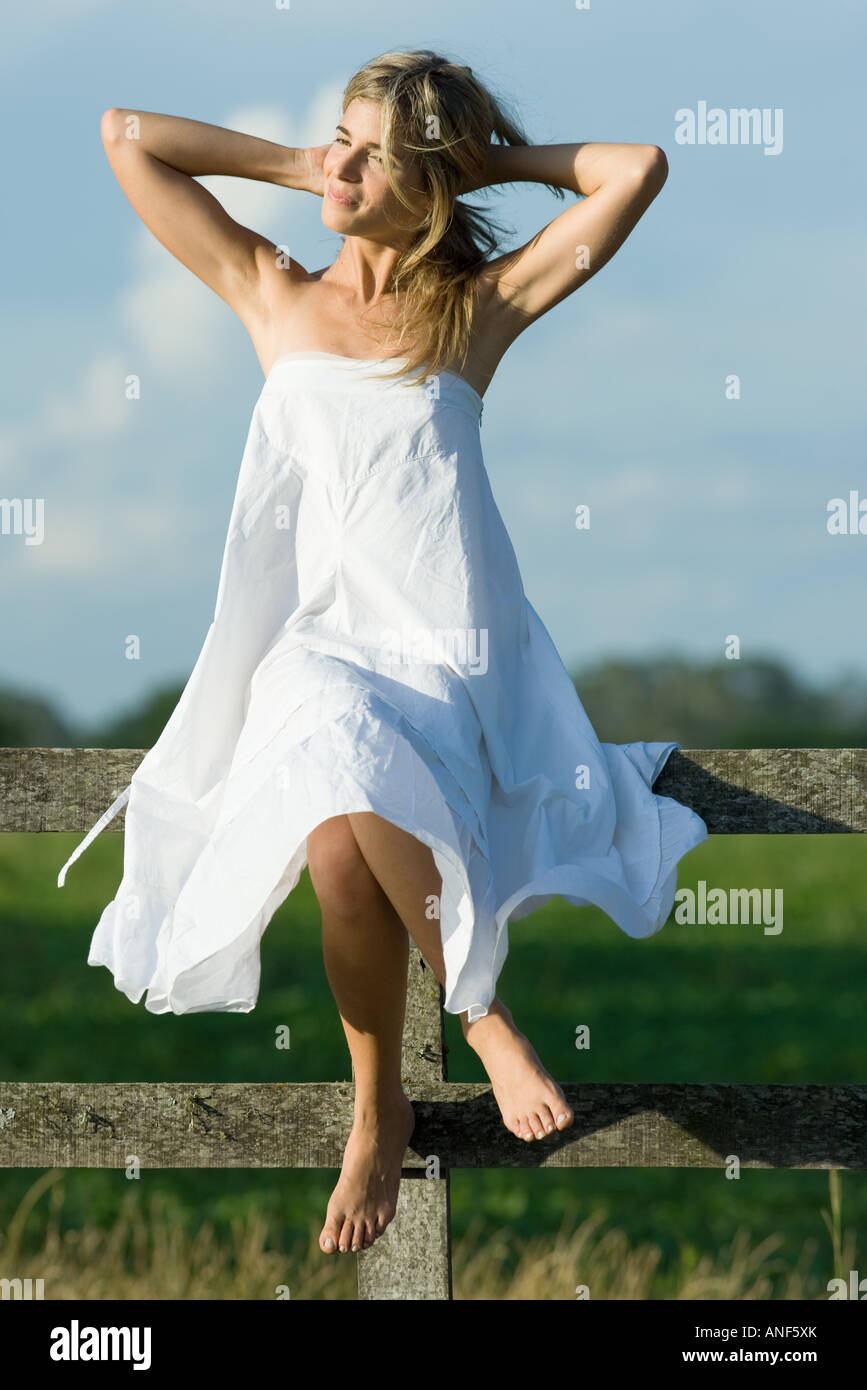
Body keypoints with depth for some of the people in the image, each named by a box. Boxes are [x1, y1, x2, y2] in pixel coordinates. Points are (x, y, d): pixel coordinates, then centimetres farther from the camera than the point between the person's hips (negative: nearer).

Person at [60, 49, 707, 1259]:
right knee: (343, 847, -33)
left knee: (353, 842, -33)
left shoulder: (477, 308, 8)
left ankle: (380, 1110, -8)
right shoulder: (273, 295, 13)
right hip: (318, 647, 1)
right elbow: (127, 136, 14)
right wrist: (292, 164, 15)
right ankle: (478, 1006, -6)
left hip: (454, 659, -1)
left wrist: (497, 157, 12)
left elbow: (637, 170, 2)